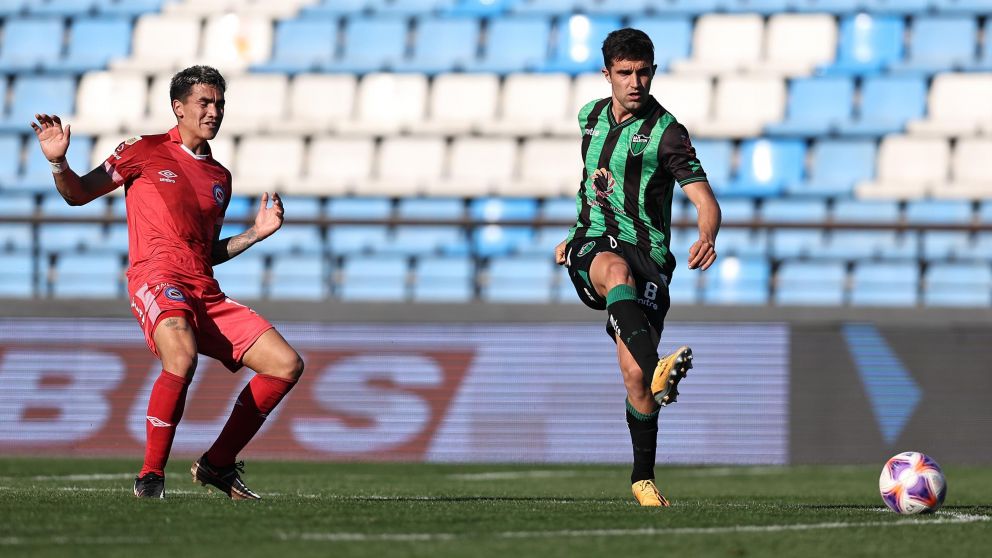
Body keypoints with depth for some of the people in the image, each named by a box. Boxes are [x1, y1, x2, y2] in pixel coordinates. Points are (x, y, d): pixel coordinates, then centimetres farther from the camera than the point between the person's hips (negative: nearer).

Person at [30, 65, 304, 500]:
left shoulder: (220, 178, 23)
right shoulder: (145, 153, 9)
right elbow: (78, 195, 11)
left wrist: (256, 233, 18)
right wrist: (58, 162, -8)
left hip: (206, 292, 7)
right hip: (156, 277, -7)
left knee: (287, 365, -4)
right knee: (182, 355, -38)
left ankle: (217, 463, 7)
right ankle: (151, 475, -25)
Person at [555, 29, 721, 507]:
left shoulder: (665, 132, -6)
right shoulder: (591, 117, 12)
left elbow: (706, 201, -15)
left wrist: (707, 239, -35)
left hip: (646, 254, -3)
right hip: (592, 247, 3)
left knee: (632, 372, -11)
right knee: (618, 270, -37)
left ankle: (644, 477, 11)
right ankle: (657, 370, -59)